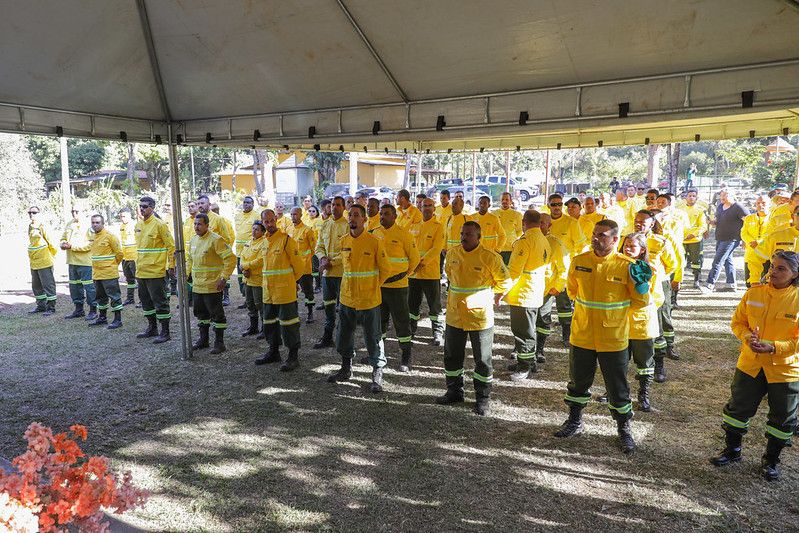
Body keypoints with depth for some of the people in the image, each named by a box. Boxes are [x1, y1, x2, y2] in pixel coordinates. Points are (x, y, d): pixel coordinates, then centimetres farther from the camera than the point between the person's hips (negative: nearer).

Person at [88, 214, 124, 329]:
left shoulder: (110, 236, -11)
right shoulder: (93, 237, 12)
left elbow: (119, 253, -10)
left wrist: (113, 265, 0)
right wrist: (97, 266, 19)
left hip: (109, 273, -8)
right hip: (97, 274, 8)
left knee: (114, 296, -4)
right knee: (101, 297, 17)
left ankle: (118, 320, 1)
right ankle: (102, 318, 29)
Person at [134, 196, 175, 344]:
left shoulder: (159, 224, -11)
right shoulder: (138, 225, 12)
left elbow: (171, 246, -11)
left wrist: (171, 266, -12)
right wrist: (138, 267, 20)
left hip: (155, 271, -8)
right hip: (141, 271, 8)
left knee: (160, 301, -3)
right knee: (146, 300, 17)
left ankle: (165, 332, 5)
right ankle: (152, 328, 31)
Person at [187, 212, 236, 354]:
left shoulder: (216, 240, -15)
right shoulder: (194, 240, 10)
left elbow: (230, 259, -19)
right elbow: (189, 259, 26)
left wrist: (223, 278, -21)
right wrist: (187, 273, 14)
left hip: (212, 286, -8)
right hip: (197, 285, 8)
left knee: (216, 314, -1)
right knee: (201, 313, 17)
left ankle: (219, 342, 8)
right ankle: (203, 339, 31)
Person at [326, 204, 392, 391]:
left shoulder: (375, 242, -12)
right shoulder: (343, 241, 4)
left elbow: (385, 269, -4)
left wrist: (373, 286, 1)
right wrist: (350, 284, 14)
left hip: (369, 299, -5)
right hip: (347, 298, 5)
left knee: (373, 337, 5)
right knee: (344, 336, 16)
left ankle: (378, 373, 19)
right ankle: (346, 369, 35)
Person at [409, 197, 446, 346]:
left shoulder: (438, 226, -5)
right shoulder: (416, 226, 13)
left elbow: (436, 249, -14)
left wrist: (422, 263, -20)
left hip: (431, 272, -6)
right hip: (414, 272, 6)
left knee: (434, 305, 1)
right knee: (413, 303, 15)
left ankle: (438, 334, 10)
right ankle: (411, 329, 30)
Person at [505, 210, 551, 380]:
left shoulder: (525, 240, -17)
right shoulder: (545, 241, 11)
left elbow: (514, 270, -22)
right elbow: (546, 269, 16)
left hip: (522, 294, -9)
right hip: (537, 294, 9)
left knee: (522, 332, 0)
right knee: (528, 330, 19)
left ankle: (525, 367, 8)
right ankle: (530, 363, 29)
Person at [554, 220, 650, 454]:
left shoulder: (627, 266, -11)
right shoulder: (579, 261, -1)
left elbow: (641, 301, -4)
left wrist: (614, 311, -6)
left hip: (613, 339, -3)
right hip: (581, 335, 3)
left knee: (617, 387, 10)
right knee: (578, 382, 18)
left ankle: (624, 429, 31)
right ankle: (575, 422, 38)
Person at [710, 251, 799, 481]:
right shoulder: (754, 293, -5)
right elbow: (737, 322, 4)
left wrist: (773, 346, -25)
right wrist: (747, 336, -16)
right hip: (750, 365, 2)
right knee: (738, 408, 14)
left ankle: (771, 459, 37)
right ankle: (732, 450, 35)